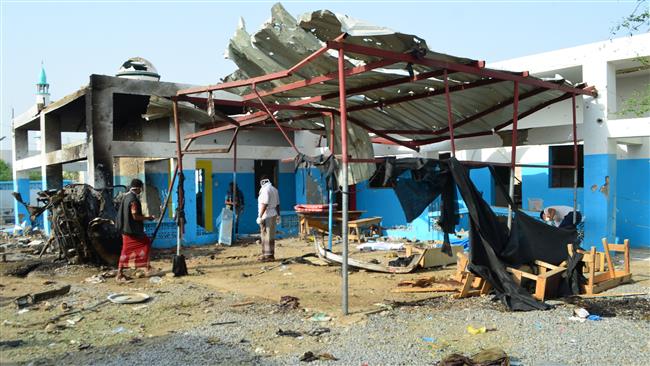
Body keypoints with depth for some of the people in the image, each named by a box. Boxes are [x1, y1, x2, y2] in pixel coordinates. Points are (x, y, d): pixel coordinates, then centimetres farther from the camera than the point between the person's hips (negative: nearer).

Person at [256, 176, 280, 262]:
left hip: (267, 216, -9)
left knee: (267, 236, -5)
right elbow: (277, 204, 18)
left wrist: (260, 216, -20)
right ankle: (270, 254, 21)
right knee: (270, 236, 14)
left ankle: (269, 255, -3)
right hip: (273, 215, 9)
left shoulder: (265, 190, -13)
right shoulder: (274, 189, 14)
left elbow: (264, 204, -20)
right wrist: (278, 214, 25)